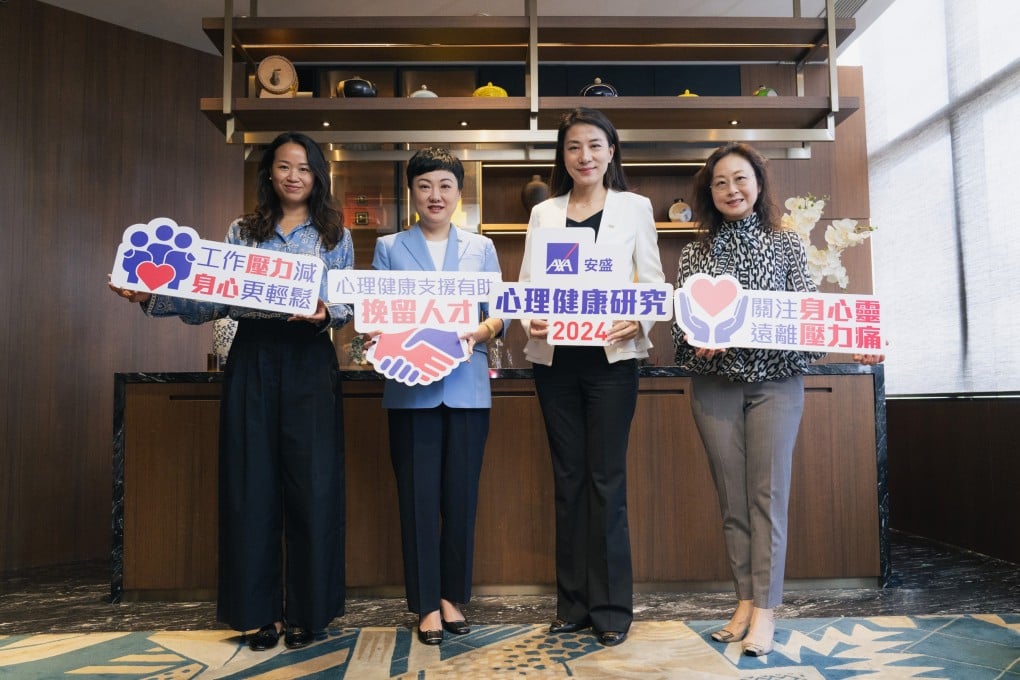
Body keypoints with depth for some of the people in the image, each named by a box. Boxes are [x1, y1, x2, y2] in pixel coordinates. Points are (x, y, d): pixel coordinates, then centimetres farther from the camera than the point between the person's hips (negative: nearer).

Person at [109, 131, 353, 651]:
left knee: (311, 485, -1)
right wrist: (150, 298, -6)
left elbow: (346, 308, 1)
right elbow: (214, 302, 5)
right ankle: (261, 611, 16)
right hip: (251, 363, 2)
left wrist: (324, 314, -21)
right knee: (252, 485, 3)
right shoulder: (242, 231, 12)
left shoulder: (334, 235, 8)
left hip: (308, 365, -1)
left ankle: (307, 610, 14)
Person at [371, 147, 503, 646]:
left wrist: (478, 332, -14)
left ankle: (453, 595, 22)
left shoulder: (481, 248, 13)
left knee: (462, 493, 5)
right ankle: (427, 604, 14)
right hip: (410, 385, -1)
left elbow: (499, 312, 7)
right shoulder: (389, 248, 10)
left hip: (467, 385, 1)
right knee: (418, 494, 1)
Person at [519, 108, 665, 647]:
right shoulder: (543, 213, 13)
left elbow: (652, 280, 3)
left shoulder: (634, 207, 7)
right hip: (554, 359, 3)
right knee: (568, 478, 9)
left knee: (606, 479, -1)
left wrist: (639, 320, -16)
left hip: (611, 356, -2)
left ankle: (612, 607, 13)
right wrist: (530, 320, -12)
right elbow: (527, 283, 8)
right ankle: (573, 603, 21)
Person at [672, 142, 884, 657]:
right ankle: (745, 602, 16)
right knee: (732, 497, 5)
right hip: (715, 385, 1)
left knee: (768, 494, -2)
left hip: (775, 382, -1)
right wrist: (697, 343, -20)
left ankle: (765, 611, 5)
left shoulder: (786, 245, 7)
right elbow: (679, 324, 1)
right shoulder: (695, 253, 8)